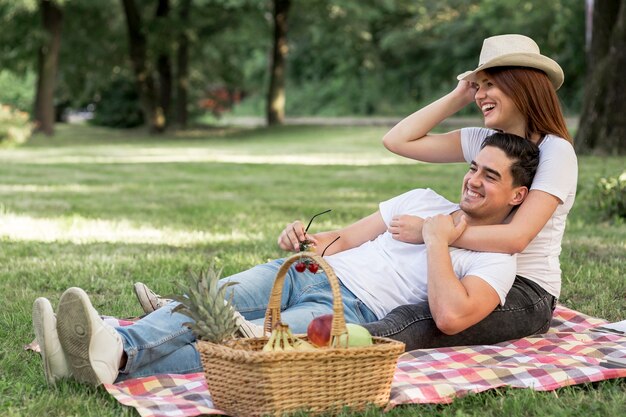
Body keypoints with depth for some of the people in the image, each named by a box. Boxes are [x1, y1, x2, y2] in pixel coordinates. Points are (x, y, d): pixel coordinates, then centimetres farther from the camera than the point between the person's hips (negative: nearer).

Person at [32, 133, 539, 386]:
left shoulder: (496, 261, 3)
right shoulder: (422, 200, 24)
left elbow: (450, 316, -17)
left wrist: (437, 239, -9)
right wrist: (309, 238, -1)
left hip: (353, 310, -7)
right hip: (308, 272, 7)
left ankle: (117, 358, -54)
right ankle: (111, 344, -42)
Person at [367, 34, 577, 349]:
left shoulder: (555, 151, -10)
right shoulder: (482, 141, 11)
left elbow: (515, 237, -22)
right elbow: (397, 140, 8)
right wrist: (458, 97, 7)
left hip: (527, 292, -8)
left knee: (414, 320, -37)